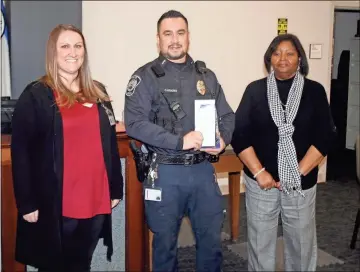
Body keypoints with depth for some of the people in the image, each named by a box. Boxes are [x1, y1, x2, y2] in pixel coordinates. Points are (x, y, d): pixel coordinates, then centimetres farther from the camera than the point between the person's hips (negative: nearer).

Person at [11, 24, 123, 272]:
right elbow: (21, 152, -10)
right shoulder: (35, 95, -6)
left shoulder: (98, 92, 10)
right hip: (56, 204, -4)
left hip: (96, 200, 5)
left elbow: (111, 144, 13)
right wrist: (27, 203, -13)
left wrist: (116, 188, 11)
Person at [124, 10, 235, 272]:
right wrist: (180, 141, -23)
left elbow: (227, 115, 11)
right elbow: (135, 123, -16)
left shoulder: (206, 75, 8)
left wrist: (223, 139, -10)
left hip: (203, 169, 4)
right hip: (165, 172, -3)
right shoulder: (146, 76, -6)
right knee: (166, 241, 12)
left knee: (211, 237, 14)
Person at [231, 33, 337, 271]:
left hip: (301, 183, 0)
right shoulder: (255, 90, 1)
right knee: (260, 241, 10)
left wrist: (299, 172, -12)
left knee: (302, 241, 11)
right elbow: (239, 135, -4)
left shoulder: (314, 91, 1)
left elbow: (325, 137, -5)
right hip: (261, 181, 0)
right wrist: (259, 172, -13)